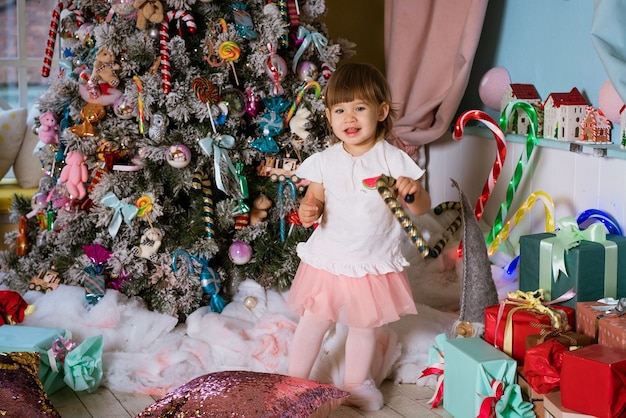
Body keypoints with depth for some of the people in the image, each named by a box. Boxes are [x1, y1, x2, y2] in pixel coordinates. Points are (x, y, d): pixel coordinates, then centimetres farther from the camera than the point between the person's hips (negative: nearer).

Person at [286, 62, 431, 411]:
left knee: (365, 325, 14)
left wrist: (413, 192, -29)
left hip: (374, 263, -1)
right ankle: (295, 382, 31)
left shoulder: (393, 159, -11)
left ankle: (356, 383, 37)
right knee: (313, 321, 11)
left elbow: (422, 208, -7)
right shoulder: (325, 161, -5)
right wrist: (308, 210, -17)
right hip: (328, 260, 1)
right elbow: (315, 199, 6)